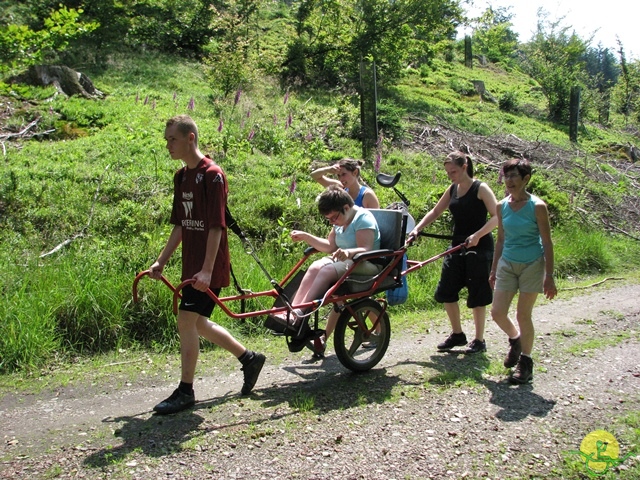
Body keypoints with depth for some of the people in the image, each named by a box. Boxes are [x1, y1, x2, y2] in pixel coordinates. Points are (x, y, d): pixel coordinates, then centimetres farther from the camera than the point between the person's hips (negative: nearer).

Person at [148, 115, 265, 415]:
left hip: (208, 267, -9)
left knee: (187, 320, -7)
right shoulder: (181, 177, 11)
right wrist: (161, 261, 13)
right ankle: (250, 358, 30)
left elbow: (216, 227, -19)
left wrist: (207, 269, -24)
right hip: (191, 264, 9)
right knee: (199, 323, 14)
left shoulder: (212, 175, -15)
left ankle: (185, 391, 7)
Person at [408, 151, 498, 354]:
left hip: (479, 248, -7)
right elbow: (435, 212, 13)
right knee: (445, 292, 6)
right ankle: (457, 334, 22)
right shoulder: (452, 189, 8)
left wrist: (477, 235, -27)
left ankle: (479, 340, 14)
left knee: (477, 295, 0)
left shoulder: (480, 188, -10)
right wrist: (417, 229, 0)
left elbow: (496, 216, -16)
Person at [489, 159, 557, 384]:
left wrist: (549, 276, -12)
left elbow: (547, 242, -9)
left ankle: (525, 362, 17)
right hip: (507, 264, 4)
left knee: (523, 315, 0)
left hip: (532, 265, -4)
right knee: (497, 312, 1)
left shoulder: (537, 206, -12)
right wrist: (494, 269, 13)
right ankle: (515, 339, 33)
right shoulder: (502, 206, 1)